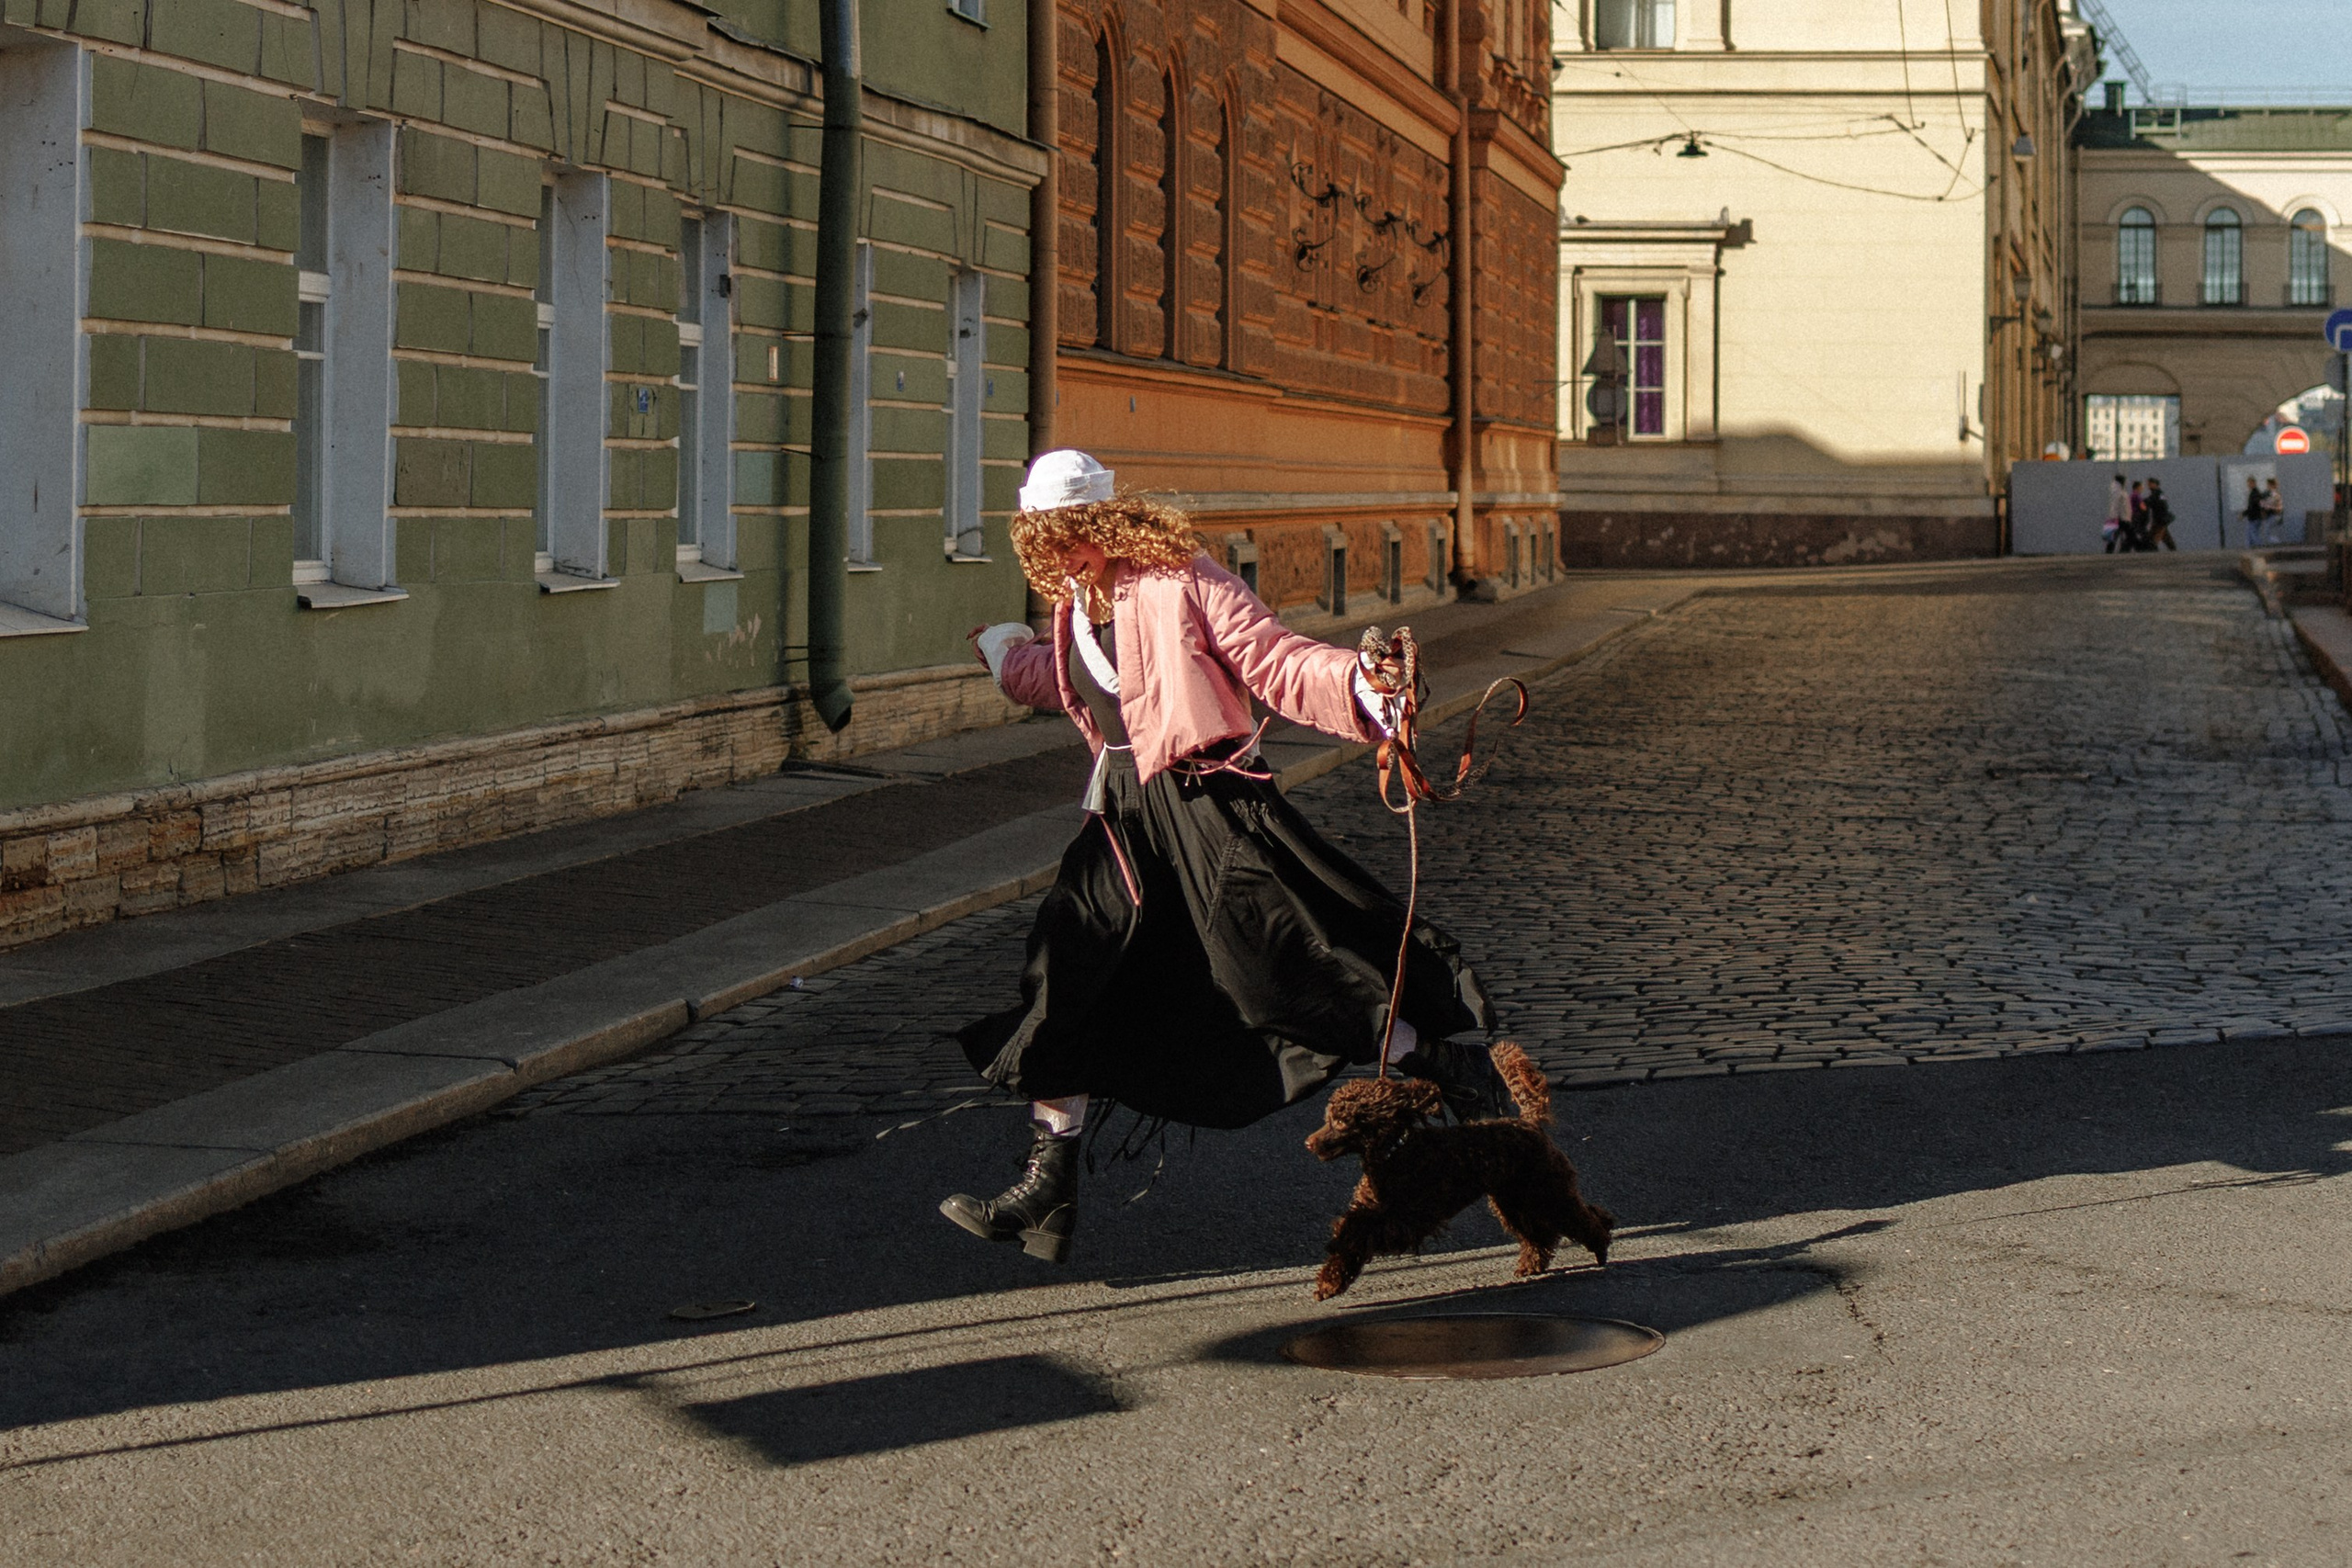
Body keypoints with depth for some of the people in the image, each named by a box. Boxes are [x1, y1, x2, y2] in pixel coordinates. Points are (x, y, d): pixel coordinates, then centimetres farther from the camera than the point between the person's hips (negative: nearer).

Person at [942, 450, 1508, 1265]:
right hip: (1126, 820, 7)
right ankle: (1046, 1190, 10)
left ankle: (1451, 1070, 7)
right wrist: (1006, 656, 55)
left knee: (1281, 969, -13)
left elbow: (1275, 661, -16)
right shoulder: (1077, 609, 12)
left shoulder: (1180, 584, -11)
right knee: (1068, 985, 3)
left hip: (1207, 802, -7)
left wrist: (1361, 685, -34)